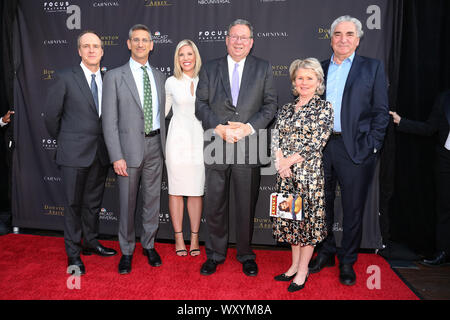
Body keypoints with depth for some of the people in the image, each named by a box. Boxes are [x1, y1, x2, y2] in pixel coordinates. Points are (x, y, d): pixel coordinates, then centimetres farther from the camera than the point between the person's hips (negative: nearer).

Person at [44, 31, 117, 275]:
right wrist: (62, 141, 6)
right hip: (74, 153, -4)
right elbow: (51, 115, -2)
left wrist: (107, 143, 6)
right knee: (73, 204, 6)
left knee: (94, 202, 16)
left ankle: (91, 243, 33)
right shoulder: (65, 78, -6)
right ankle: (73, 253, 20)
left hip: (100, 152, 4)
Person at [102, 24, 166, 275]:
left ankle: (149, 245, 30)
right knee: (127, 202, 6)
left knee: (153, 199, 12)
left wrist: (164, 144, 7)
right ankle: (127, 251, 24)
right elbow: (110, 120, -6)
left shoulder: (159, 76, 10)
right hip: (129, 146, -3)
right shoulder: (115, 77, -3)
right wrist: (117, 156, -13)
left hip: (155, 146, 3)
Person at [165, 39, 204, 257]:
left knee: (196, 191, 5)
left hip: (199, 140, 1)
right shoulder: (171, 82, 4)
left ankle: (194, 239, 17)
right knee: (176, 190, 4)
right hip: (177, 140, -1)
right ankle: (179, 238, 17)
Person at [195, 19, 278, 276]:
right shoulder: (209, 69, 10)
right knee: (214, 205, 8)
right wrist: (219, 128, -12)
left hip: (249, 146, 0)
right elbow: (201, 104, 4)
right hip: (216, 146, 1)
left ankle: (246, 255, 27)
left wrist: (249, 127, -12)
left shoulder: (263, 68, 8)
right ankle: (215, 254, 25)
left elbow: (271, 105, 3)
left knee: (247, 205, 9)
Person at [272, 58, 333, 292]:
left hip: (309, 172, -5)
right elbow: (275, 138, 6)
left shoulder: (324, 107, -2)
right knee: (290, 219, 12)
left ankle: (302, 272, 16)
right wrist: (281, 161, -11)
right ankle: (294, 265, 27)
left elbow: (317, 142, -11)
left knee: (308, 219, 2)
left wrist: (290, 160, -14)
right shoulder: (286, 109, 13)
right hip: (286, 173, 5)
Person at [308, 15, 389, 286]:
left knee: (353, 209, 6)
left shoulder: (373, 68, 4)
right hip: (321, 146, 3)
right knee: (322, 204, 13)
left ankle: (347, 262, 24)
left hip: (355, 149, -3)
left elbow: (381, 111, 0)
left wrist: (371, 146, -9)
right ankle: (326, 253, 32)